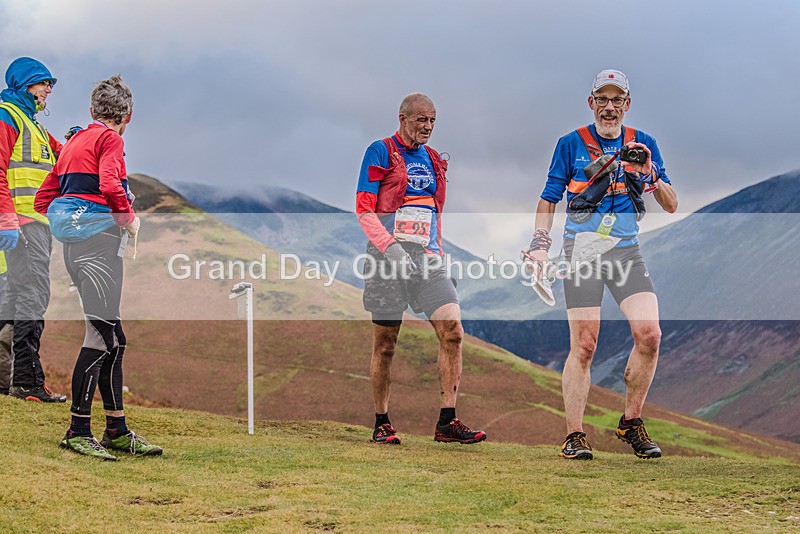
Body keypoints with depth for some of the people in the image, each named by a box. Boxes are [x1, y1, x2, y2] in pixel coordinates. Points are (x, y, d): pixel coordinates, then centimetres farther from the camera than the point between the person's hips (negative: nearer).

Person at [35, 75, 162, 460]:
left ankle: (117, 431, 14)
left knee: (111, 335, 11)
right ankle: (78, 431, -9)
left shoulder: (74, 141, 21)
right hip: (97, 239, -9)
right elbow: (110, 186, -21)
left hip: (74, 241, 9)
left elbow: (44, 199, 22)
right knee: (102, 334, -9)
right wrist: (129, 218, -7)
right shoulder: (109, 139, -4)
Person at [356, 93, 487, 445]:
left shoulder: (433, 161, 18)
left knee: (452, 330, -11)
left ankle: (447, 422, -10)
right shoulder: (381, 152, 0)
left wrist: (435, 252, 15)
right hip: (388, 257, -5)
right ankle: (381, 424, 13)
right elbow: (364, 209, -7)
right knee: (385, 344, 1)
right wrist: (390, 247, -18)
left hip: (424, 258, 5)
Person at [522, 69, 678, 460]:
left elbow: (671, 206, 10)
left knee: (649, 333, -15)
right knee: (583, 346, -7)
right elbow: (549, 199, 10)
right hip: (582, 249, -2)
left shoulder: (642, 145, 11)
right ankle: (574, 436, -1)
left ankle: (631, 423, 0)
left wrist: (651, 176, -9)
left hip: (626, 249, 2)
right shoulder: (571, 144, 5)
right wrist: (540, 244, -3)